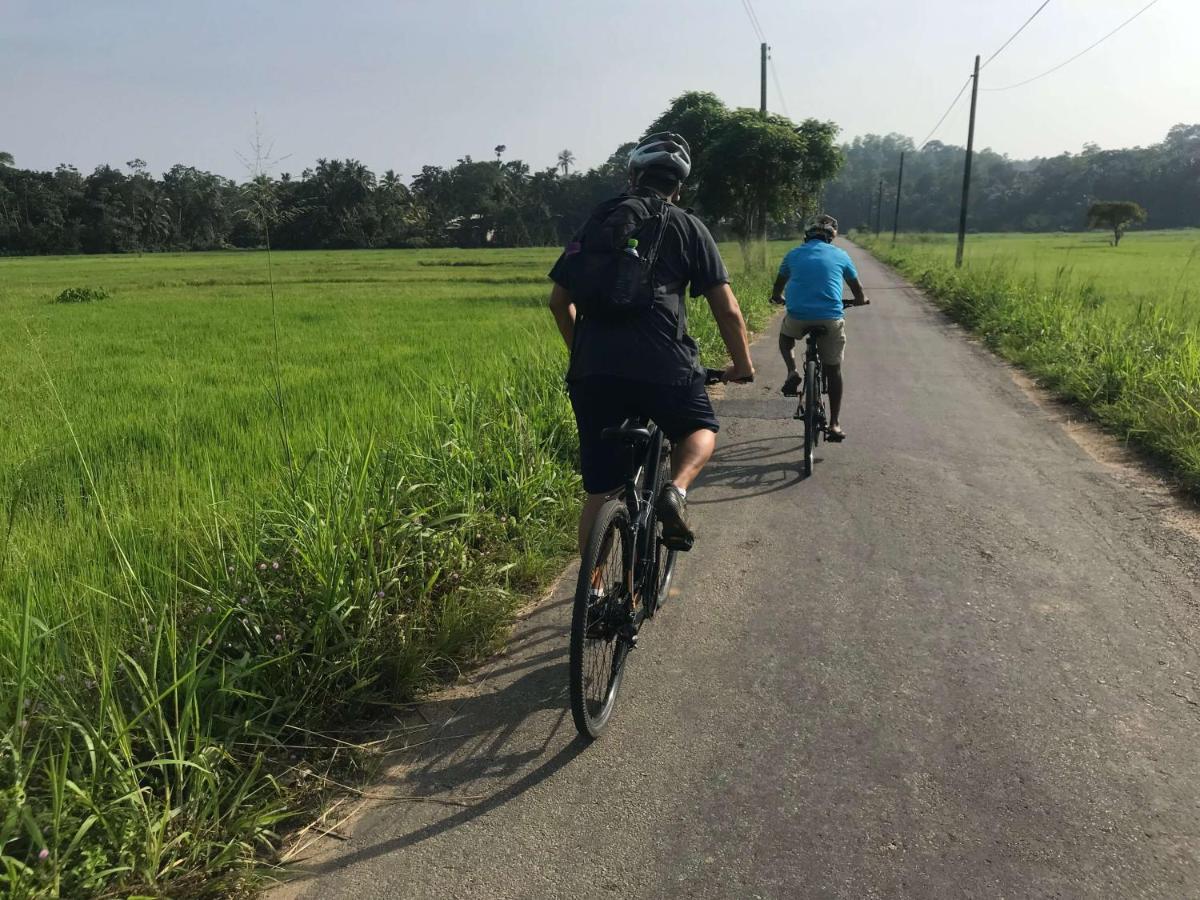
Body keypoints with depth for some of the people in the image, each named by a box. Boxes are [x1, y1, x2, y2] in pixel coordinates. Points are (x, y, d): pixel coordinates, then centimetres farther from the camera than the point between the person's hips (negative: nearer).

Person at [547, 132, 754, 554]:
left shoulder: (595, 223, 19)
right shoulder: (686, 225, 9)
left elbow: (559, 301, 20)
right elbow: (727, 309, 5)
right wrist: (742, 365, 20)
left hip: (593, 371, 3)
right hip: (662, 367, -3)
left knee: (599, 490, 14)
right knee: (701, 429, 26)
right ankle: (676, 490, -2)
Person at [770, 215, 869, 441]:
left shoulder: (794, 254, 14)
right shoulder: (840, 255, 12)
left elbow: (777, 291, 25)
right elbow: (858, 292, 22)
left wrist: (777, 298, 47)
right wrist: (861, 300, 44)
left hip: (798, 315, 0)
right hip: (831, 318, 0)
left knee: (785, 337, 34)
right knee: (833, 370, 13)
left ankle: (792, 372, 7)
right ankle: (835, 424, 12)